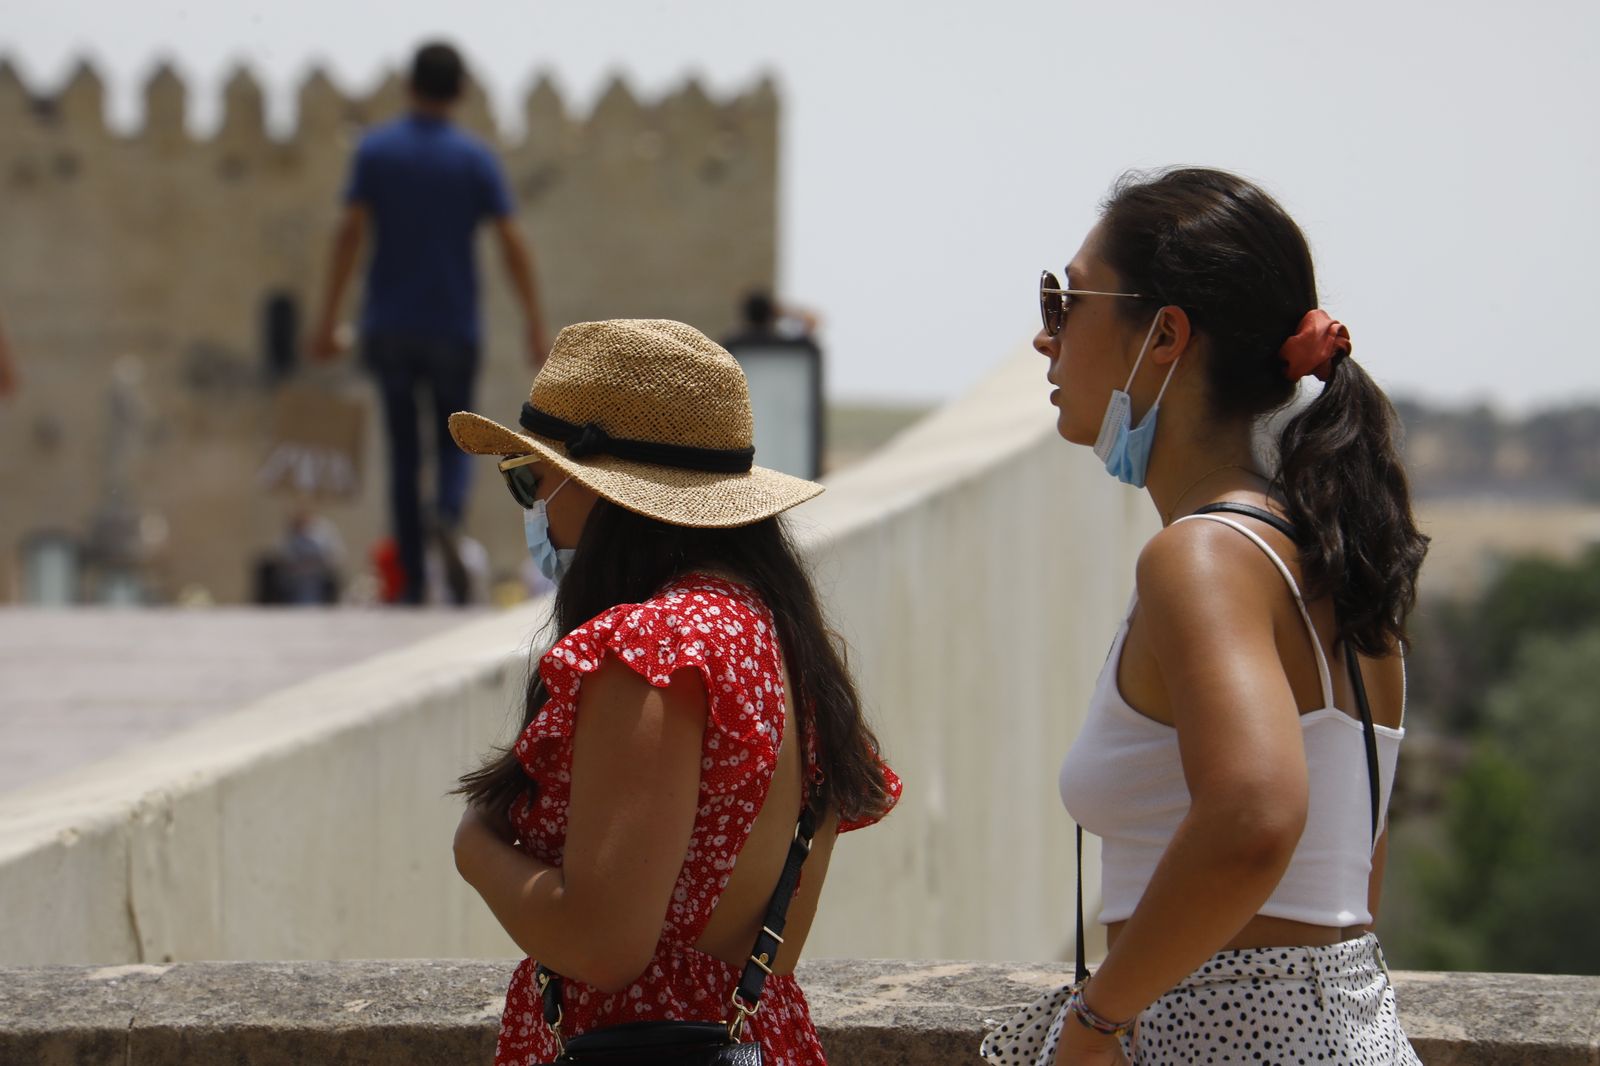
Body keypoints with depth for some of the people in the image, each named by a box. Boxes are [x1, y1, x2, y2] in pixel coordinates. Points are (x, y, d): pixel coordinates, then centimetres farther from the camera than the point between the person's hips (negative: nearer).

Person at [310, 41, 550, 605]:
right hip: (453, 326, -1)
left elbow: (350, 231, -8)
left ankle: (414, 584, 4)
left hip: (389, 326, 1)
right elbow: (512, 242, -8)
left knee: (403, 452, 8)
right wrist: (535, 325, -5)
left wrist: (328, 318, -6)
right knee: (455, 442, 12)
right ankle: (450, 513, -21)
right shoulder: (475, 158, -2)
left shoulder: (375, 150, 0)